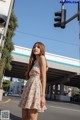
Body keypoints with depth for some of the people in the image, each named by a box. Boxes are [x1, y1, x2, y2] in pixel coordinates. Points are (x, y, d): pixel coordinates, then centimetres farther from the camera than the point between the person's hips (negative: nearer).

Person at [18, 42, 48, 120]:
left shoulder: (42, 58, 1)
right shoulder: (34, 61, 26)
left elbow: (44, 77, -8)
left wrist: (43, 95, -16)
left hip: (36, 88, -9)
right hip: (29, 88, 9)